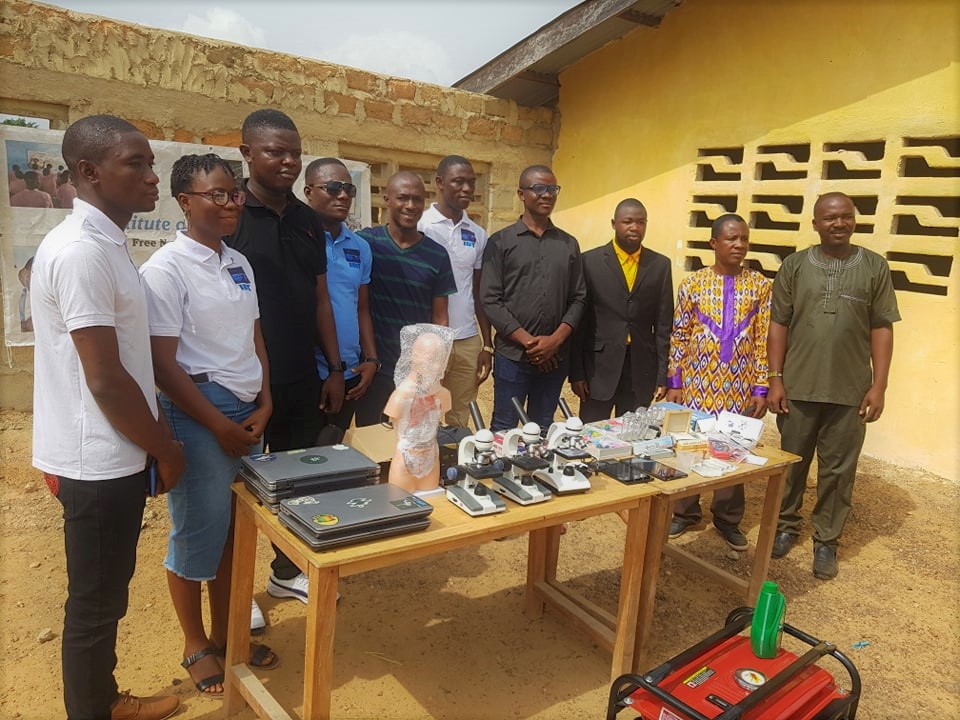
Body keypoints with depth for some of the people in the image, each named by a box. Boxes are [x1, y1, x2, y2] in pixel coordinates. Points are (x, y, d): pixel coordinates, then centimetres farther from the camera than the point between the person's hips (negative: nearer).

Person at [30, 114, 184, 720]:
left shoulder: (108, 243, 9)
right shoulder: (81, 252, -22)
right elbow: (105, 380, -23)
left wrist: (155, 441, 14)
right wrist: (165, 449, -10)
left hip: (114, 455, 9)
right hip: (97, 462, -9)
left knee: (108, 595, 22)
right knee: (94, 604, 8)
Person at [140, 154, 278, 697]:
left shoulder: (240, 263, 10)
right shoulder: (166, 269, -11)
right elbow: (163, 364, -14)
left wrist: (264, 406, 3)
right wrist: (220, 426, -13)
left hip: (249, 412, 7)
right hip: (198, 413, -6)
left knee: (236, 528, 15)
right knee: (197, 533, 6)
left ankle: (225, 631, 33)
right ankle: (196, 646, 27)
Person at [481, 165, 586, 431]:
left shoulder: (569, 244, 11)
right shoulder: (500, 242, 1)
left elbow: (578, 298, 7)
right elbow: (490, 300, -5)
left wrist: (555, 340, -8)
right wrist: (528, 341, -12)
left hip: (555, 356, 3)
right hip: (512, 355, -3)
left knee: (542, 431, 11)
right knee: (504, 430, 3)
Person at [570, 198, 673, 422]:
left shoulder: (660, 265, 7)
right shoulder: (590, 261, 0)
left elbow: (664, 324, 6)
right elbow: (579, 319, -1)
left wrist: (663, 375, 2)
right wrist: (576, 372, -4)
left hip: (641, 370, 2)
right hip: (598, 367, -2)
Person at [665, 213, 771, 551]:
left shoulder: (760, 285, 0)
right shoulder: (693, 283, -2)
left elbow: (764, 340, 0)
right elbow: (678, 336, 0)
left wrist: (761, 388, -4)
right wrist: (674, 382, -4)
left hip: (739, 387, 1)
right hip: (697, 383, 0)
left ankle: (727, 518, 25)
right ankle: (685, 512, 25)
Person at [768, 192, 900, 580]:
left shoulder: (874, 267, 2)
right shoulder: (795, 265, 2)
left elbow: (882, 329, 2)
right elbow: (779, 324, 3)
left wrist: (879, 385, -4)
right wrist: (775, 379, -2)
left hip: (850, 391, 0)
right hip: (798, 388, 0)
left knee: (838, 469, 8)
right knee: (791, 462, 12)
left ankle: (826, 541, 23)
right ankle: (785, 526, 30)